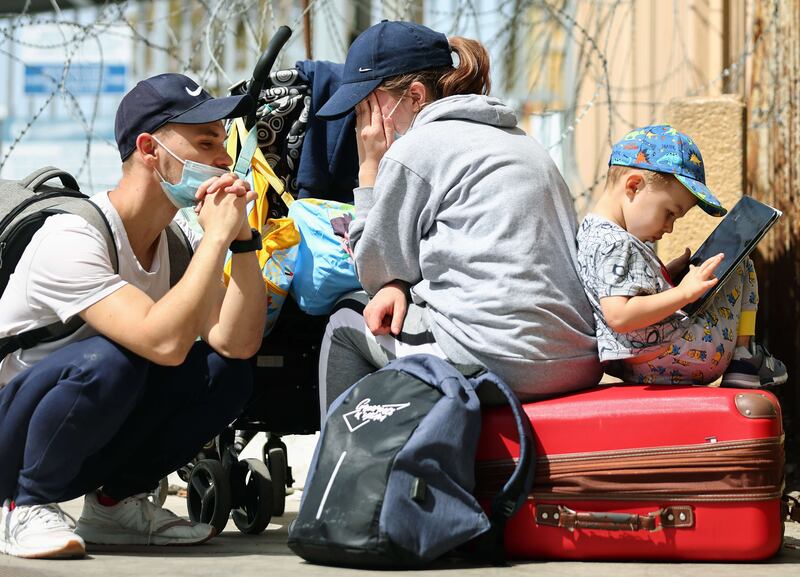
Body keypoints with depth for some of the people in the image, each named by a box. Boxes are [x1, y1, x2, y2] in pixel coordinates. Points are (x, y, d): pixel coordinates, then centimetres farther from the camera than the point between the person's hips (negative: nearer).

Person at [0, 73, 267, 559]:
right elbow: (165, 344, -37)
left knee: (228, 371, -13)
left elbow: (237, 343, -15)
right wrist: (217, 235, -31)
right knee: (108, 358, -35)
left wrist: (242, 235, -20)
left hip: (90, 440, 7)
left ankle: (115, 501, 3)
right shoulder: (69, 240, -25)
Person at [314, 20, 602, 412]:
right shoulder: (515, 139, 22)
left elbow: (376, 273, 4)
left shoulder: (415, 149, -5)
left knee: (345, 323, 15)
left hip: (501, 363, -9)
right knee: (405, 307, 29)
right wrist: (400, 287, 5)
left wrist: (369, 171, 10)